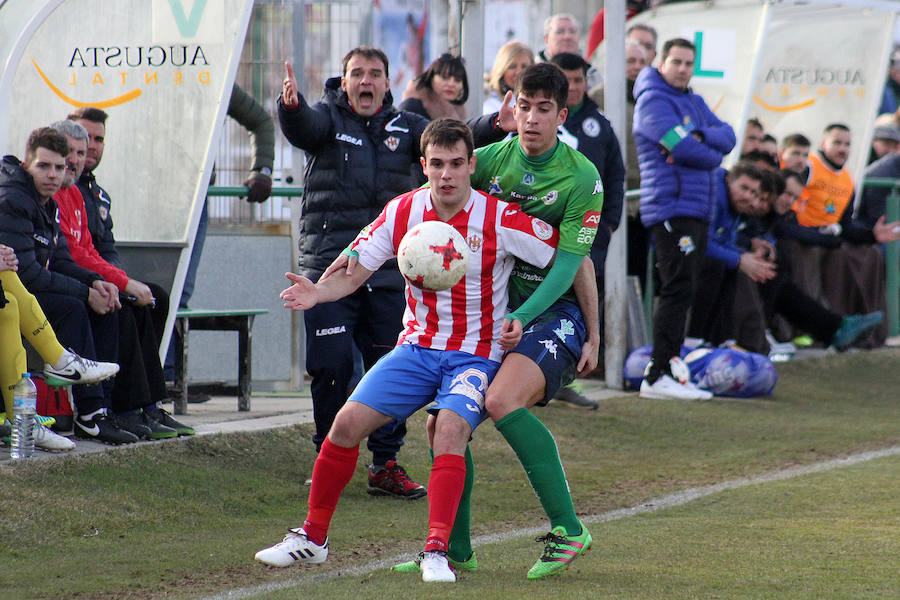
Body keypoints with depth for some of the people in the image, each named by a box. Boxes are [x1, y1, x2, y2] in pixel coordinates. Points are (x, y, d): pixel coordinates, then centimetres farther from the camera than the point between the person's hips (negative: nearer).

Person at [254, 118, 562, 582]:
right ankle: (312, 538, 7)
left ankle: (437, 551, -30)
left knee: (450, 429, -32)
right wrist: (319, 292, -19)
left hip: (477, 353, -4)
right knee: (348, 422, -9)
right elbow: (354, 272, 3)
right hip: (417, 347, 4)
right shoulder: (402, 212, -2)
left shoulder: (501, 219, -13)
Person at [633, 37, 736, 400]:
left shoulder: (695, 103, 22)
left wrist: (700, 137, -11)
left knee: (682, 291, 9)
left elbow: (727, 137, 8)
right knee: (678, 289, -15)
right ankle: (659, 375, -17)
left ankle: (670, 362, 12)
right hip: (671, 209, -9)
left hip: (697, 210, 9)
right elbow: (684, 148, -18)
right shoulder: (653, 101, -7)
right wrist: (713, 155, 2)